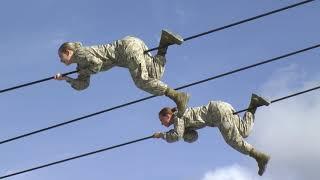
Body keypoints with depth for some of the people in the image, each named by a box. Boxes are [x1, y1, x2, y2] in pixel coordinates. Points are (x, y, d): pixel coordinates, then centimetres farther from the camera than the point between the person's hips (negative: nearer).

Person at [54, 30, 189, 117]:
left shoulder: (80, 53, -3)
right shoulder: (82, 64, 25)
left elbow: (97, 63, -21)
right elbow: (82, 85, 26)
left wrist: (83, 72, -3)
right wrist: (65, 78, 16)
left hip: (128, 45, -9)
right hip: (134, 46, 9)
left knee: (142, 81, -20)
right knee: (154, 75, -5)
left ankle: (178, 97, -27)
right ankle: (164, 42, -8)